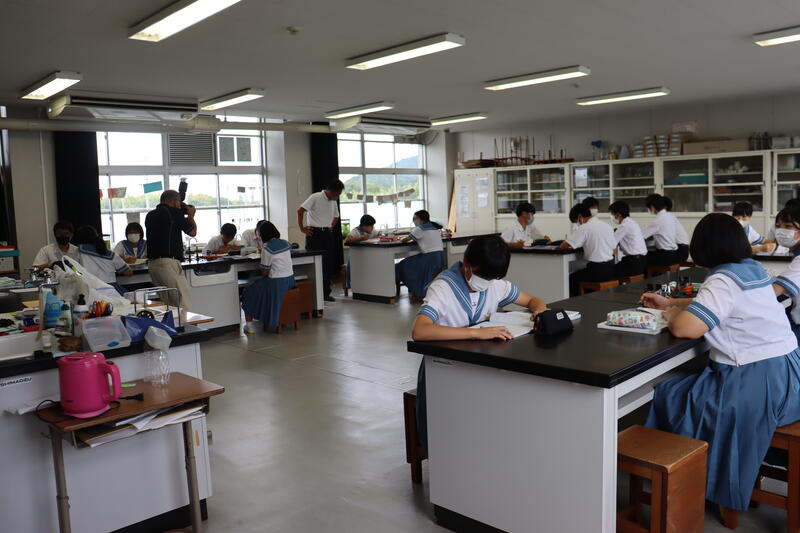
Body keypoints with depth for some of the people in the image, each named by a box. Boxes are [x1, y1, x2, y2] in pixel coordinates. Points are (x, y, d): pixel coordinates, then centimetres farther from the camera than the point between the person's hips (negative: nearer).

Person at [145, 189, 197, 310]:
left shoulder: (150, 215, 15)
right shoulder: (174, 213, -7)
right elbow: (192, 232, 3)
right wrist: (191, 216, 21)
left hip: (152, 263, 8)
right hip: (168, 263, -8)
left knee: (167, 302, 13)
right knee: (183, 301, -7)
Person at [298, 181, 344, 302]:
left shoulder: (333, 201, 12)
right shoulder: (315, 198, -10)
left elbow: (336, 217, 29)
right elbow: (300, 210, -16)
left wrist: (331, 227, 14)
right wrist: (302, 228, -14)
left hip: (327, 233, 7)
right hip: (315, 233, -7)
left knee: (328, 265, 6)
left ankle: (326, 293, 14)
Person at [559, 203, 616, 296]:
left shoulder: (584, 228, -12)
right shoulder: (607, 226, 9)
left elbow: (563, 246, -14)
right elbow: (613, 251, 14)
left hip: (597, 269, -7)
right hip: (610, 268, 7)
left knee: (571, 278, 15)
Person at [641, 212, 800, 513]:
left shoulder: (724, 280, -19)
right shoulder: (752, 270, 9)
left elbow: (685, 328, -29)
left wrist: (671, 314, -7)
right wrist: (669, 303, 26)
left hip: (757, 382, -9)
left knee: (670, 397, 6)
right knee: (687, 385, 23)